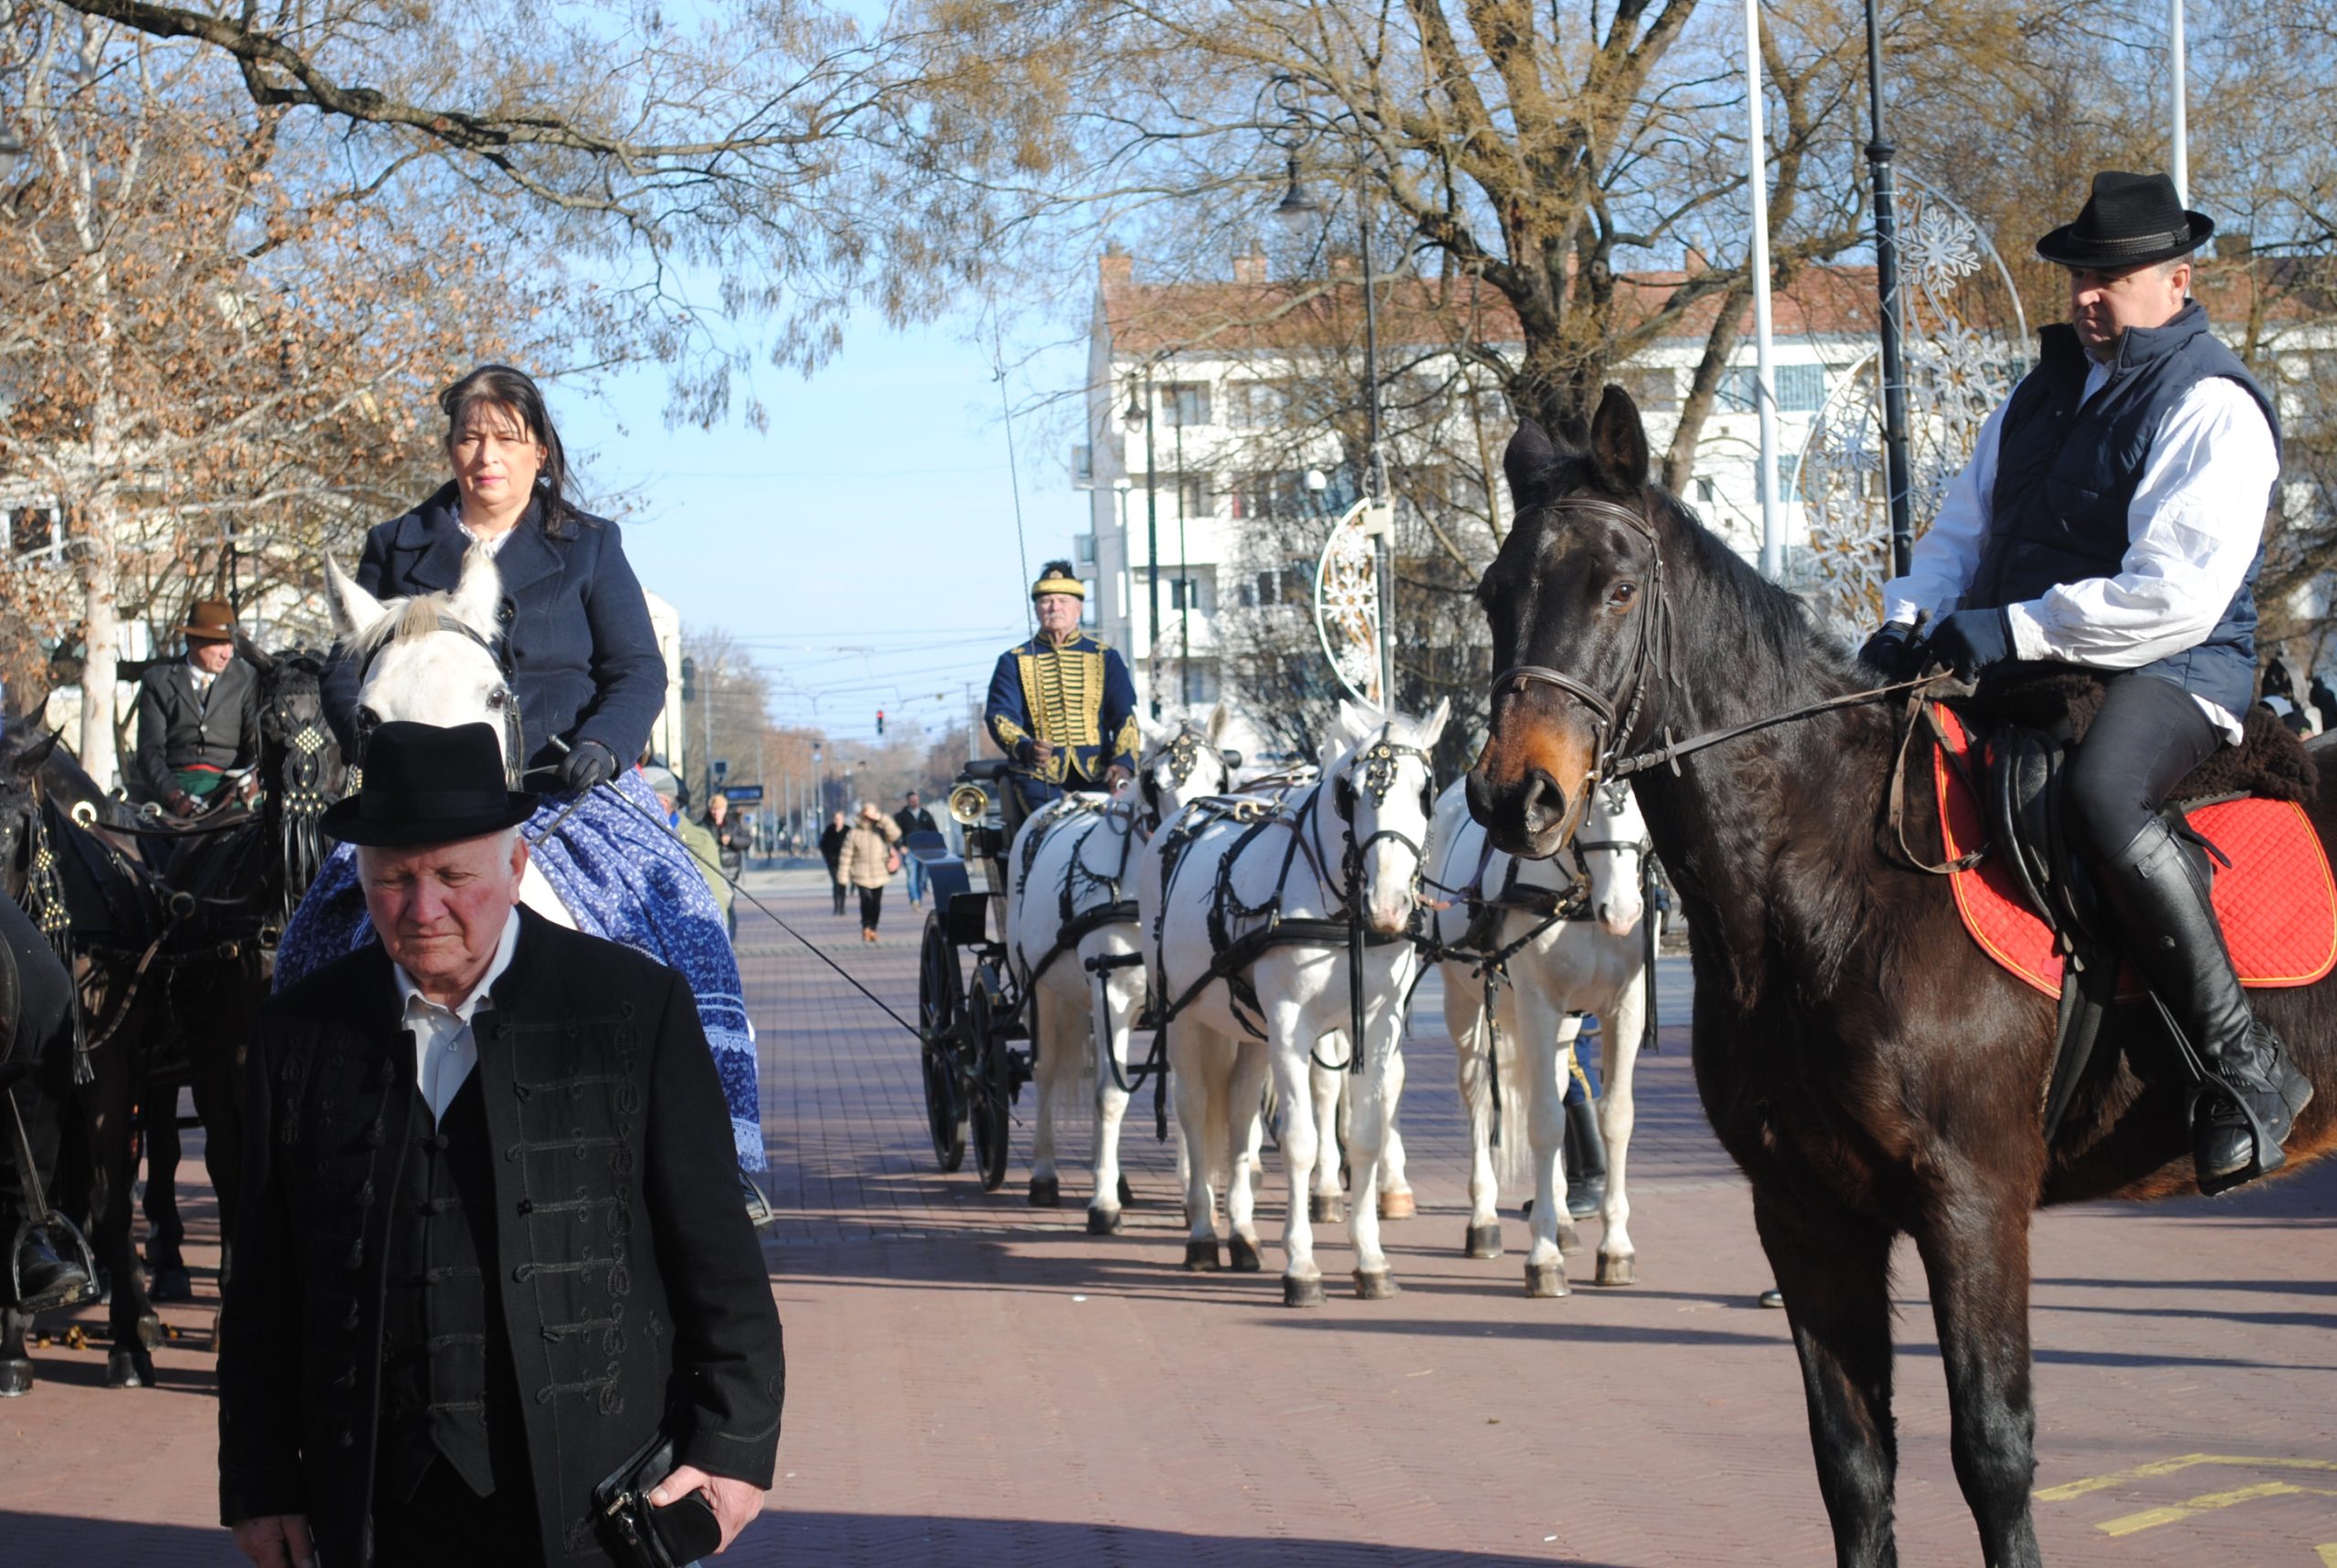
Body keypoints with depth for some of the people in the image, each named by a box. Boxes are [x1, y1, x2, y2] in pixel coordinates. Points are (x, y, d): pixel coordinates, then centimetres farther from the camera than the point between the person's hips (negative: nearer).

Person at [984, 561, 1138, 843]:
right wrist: (1025, 747, -20)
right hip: (1038, 776, -1)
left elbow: (1124, 715, 8)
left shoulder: (1105, 657, 15)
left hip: (1096, 777, 1)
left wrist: (1123, 762, -11)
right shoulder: (1014, 661, 13)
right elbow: (1000, 715, 2)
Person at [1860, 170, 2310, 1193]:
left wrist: (2015, 630, -23)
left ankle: (2247, 1065, -28)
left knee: (2101, 797, -39)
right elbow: (1966, 523, 24)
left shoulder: (2212, 407, -9)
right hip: (2018, 671, 9)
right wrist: (1909, 619, 3)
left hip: (2169, 672, -9)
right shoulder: (2045, 390, 18)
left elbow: (2175, 596, -21)